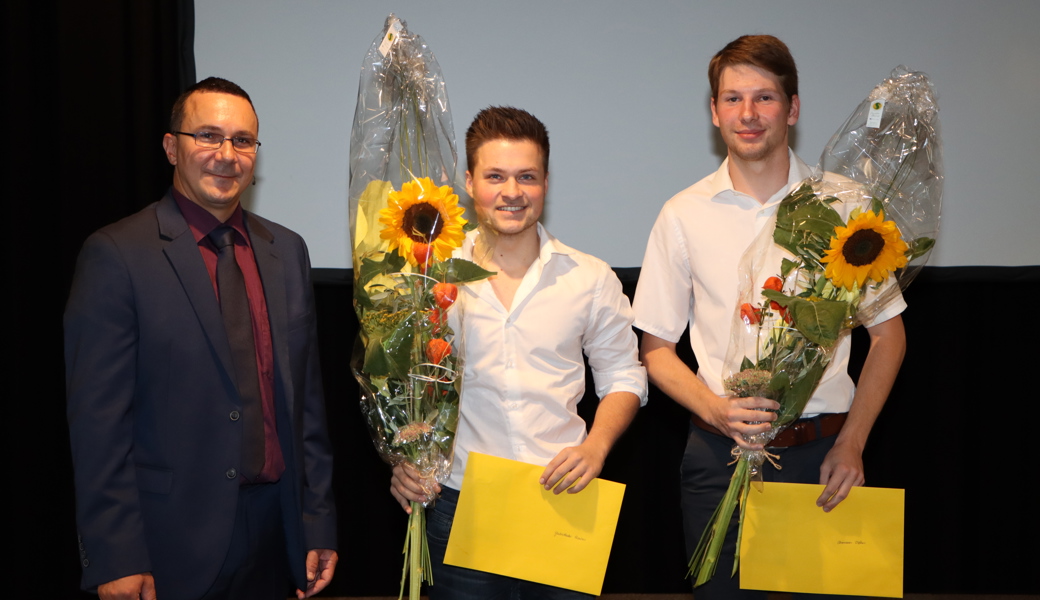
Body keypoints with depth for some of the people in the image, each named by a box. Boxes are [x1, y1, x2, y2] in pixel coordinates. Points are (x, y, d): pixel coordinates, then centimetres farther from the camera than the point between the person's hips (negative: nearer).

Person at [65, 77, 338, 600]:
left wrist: (318, 523, 7)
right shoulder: (116, 255, -9)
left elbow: (306, 397, 9)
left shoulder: (286, 250, 8)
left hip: (274, 531, 5)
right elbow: (98, 419, -11)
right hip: (170, 541, -5)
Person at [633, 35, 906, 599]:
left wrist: (851, 443, -3)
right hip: (719, 453, 0)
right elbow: (656, 348, 5)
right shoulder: (684, 214, 1)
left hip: (821, 452, 0)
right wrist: (714, 408, -13)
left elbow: (888, 334, 6)